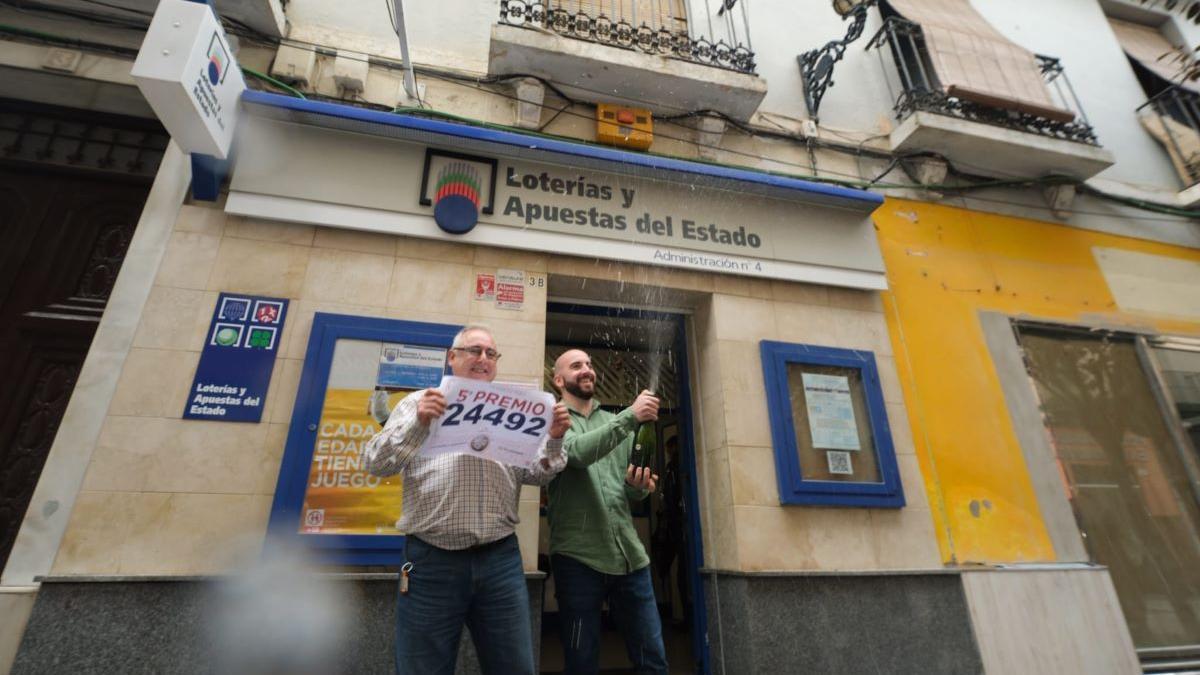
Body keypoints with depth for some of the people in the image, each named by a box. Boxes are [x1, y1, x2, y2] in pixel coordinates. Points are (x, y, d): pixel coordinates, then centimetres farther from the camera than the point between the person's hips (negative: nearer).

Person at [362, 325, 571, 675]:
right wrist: (417, 424, -18)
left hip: (501, 559, 2)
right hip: (431, 560, -2)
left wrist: (554, 439, -8)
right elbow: (375, 463, -2)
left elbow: (536, 474, 11)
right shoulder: (418, 402, 7)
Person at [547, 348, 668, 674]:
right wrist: (631, 416, -24)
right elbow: (576, 452, -21)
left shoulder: (617, 422, 16)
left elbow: (634, 491, 15)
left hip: (630, 555, 4)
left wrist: (639, 485, -9)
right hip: (578, 557, -4)